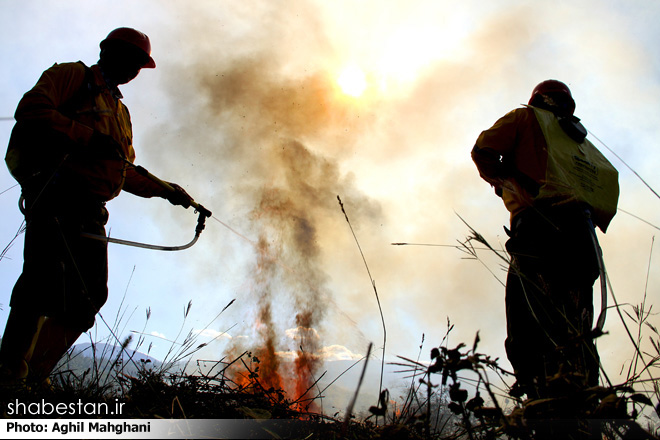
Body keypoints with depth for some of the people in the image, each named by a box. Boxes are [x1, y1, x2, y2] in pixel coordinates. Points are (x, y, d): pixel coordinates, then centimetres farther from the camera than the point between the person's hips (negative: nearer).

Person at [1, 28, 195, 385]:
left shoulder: (120, 111, 31)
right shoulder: (71, 76, 10)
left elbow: (124, 172, 31)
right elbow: (31, 110, -8)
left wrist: (166, 191, 22)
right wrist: (89, 137, -14)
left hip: (89, 209, 8)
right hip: (54, 194, -7)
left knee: (90, 296, -1)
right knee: (45, 279, -19)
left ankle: (34, 375, 4)